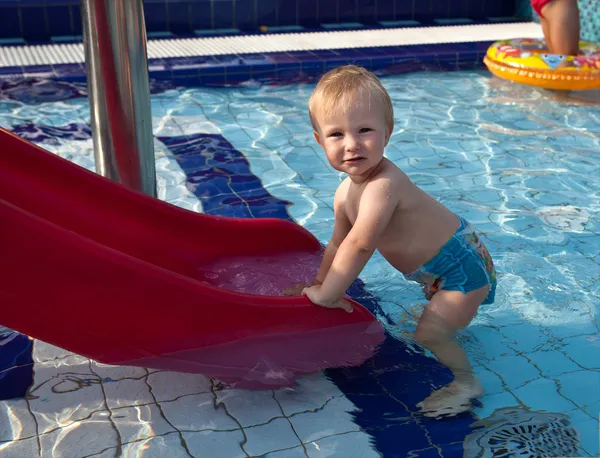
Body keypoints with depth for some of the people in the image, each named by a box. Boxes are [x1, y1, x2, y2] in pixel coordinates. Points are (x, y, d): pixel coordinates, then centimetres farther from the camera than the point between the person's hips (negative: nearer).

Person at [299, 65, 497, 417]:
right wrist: (321, 286, -1)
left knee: (429, 333, -15)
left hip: (464, 265, -9)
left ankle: (467, 383, 9)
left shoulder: (383, 185, -38)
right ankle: (462, 316, 66)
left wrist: (327, 293, -31)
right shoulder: (346, 193, -7)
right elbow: (338, 244, 5)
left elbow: (360, 245, -40)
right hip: (436, 269, 9)